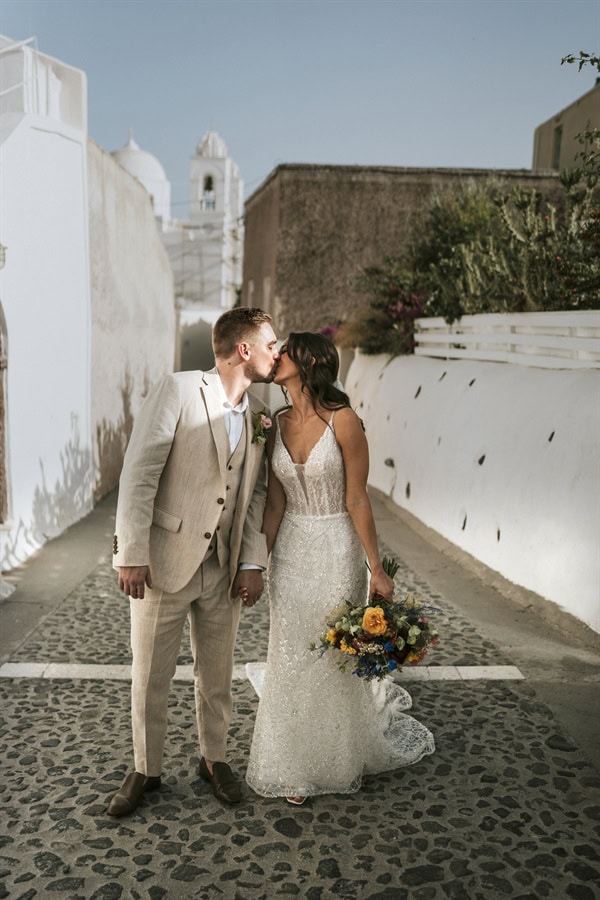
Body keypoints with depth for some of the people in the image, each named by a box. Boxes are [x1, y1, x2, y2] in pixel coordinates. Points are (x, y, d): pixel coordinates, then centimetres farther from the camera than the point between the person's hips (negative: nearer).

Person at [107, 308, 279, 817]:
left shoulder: (259, 416, 7)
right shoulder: (177, 392, -11)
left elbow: (256, 495, 9)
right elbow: (139, 474, -14)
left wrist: (253, 563, 2)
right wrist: (132, 554, -16)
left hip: (225, 570, 5)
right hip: (163, 562, -4)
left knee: (217, 675, 16)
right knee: (150, 676, 10)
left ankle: (215, 759, 37)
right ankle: (146, 770, 30)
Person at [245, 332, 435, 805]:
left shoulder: (343, 420, -14)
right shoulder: (277, 425, 1)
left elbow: (357, 501, -12)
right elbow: (275, 503, 4)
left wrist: (376, 569, -9)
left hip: (335, 551, -4)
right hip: (290, 551, 4)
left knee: (336, 657, 9)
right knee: (291, 656, 10)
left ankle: (338, 762, 34)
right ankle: (293, 768, 29)